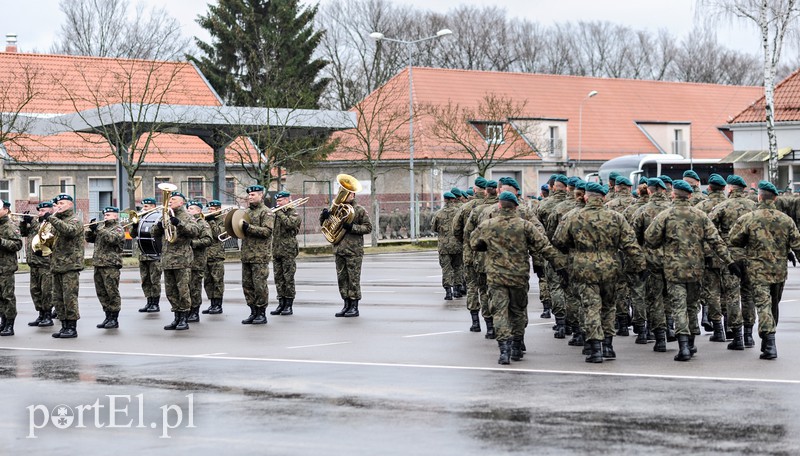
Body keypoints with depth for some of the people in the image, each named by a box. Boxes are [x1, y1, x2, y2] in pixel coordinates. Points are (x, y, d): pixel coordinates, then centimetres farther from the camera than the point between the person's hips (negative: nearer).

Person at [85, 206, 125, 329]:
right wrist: (91, 228, 0)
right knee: (102, 293, 9)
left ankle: (114, 319, -1)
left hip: (111, 265, -7)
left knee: (112, 292, -5)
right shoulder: (102, 226, 19)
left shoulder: (118, 229, -1)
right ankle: (108, 317, 16)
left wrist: (98, 229, -21)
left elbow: (112, 238, -21)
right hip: (98, 264, 7)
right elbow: (88, 238, 18)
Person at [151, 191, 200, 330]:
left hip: (182, 260, -7)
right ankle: (176, 318, 15)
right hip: (167, 260, 7)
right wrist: (159, 226, -5)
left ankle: (184, 319, -1)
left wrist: (179, 223, -26)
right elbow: (154, 233, 17)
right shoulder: (166, 217, 18)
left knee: (183, 290, -6)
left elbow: (195, 231, -16)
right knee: (170, 291, 8)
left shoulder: (186, 217, -1)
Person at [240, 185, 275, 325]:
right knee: (247, 284, 8)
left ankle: (262, 313, 0)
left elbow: (267, 231, -17)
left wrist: (249, 228, -21)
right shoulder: (247, 212, 19)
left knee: (259, 285, -6)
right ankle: (253, 312, 15)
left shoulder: (266, 212, -5)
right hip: (246, 254, 8)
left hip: (260, 255, -8)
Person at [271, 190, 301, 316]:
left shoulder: (294, 214, -2)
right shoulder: (278, 213, 18)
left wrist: (279, 213, -13)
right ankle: (281, 303, 10)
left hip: (288, 250, -6)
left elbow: (289, 223, -22)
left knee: (288, 278, -4)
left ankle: (289, 305, -1)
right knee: (278, 278, 5)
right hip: (276, 251, 6)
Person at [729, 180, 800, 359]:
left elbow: (734, 240, -1)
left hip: (757, 270, -3)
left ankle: (769, 343, -22)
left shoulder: (747, 219, -9)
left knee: (763, 305, -7)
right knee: (774, 305, 18)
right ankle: (768, 343, 28)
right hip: (780, 271, 3)